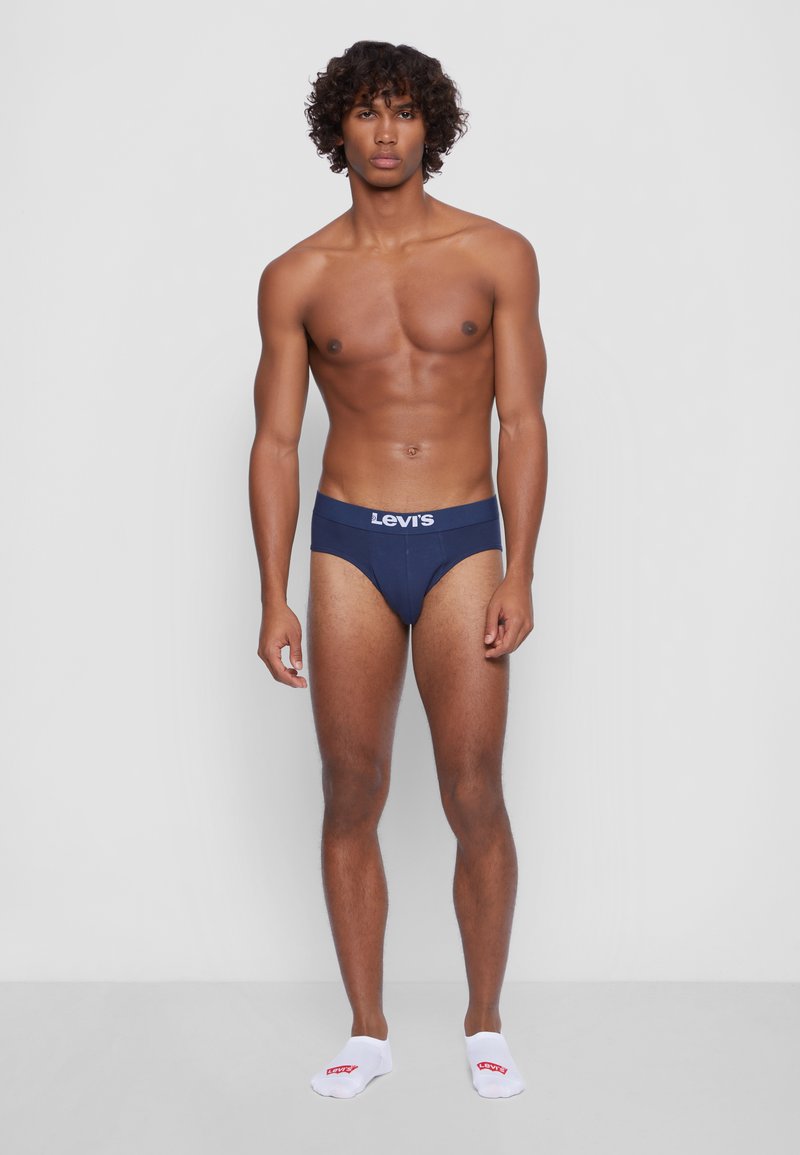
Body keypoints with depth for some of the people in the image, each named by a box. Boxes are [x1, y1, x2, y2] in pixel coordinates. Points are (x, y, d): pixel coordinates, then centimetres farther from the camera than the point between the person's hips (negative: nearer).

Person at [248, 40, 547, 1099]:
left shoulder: (498, 256, 2)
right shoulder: (296, 278, 5)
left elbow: (523, 424, 1)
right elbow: (275, 442, 5)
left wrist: (519, 575, -7)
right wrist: (274, 599, -1)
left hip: (462, 543, -1)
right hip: (349, 546, 1)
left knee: (475, 800, -1)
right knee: (352, 800, 5)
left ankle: (485, 1025, 20)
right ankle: (368, 1031, 21)